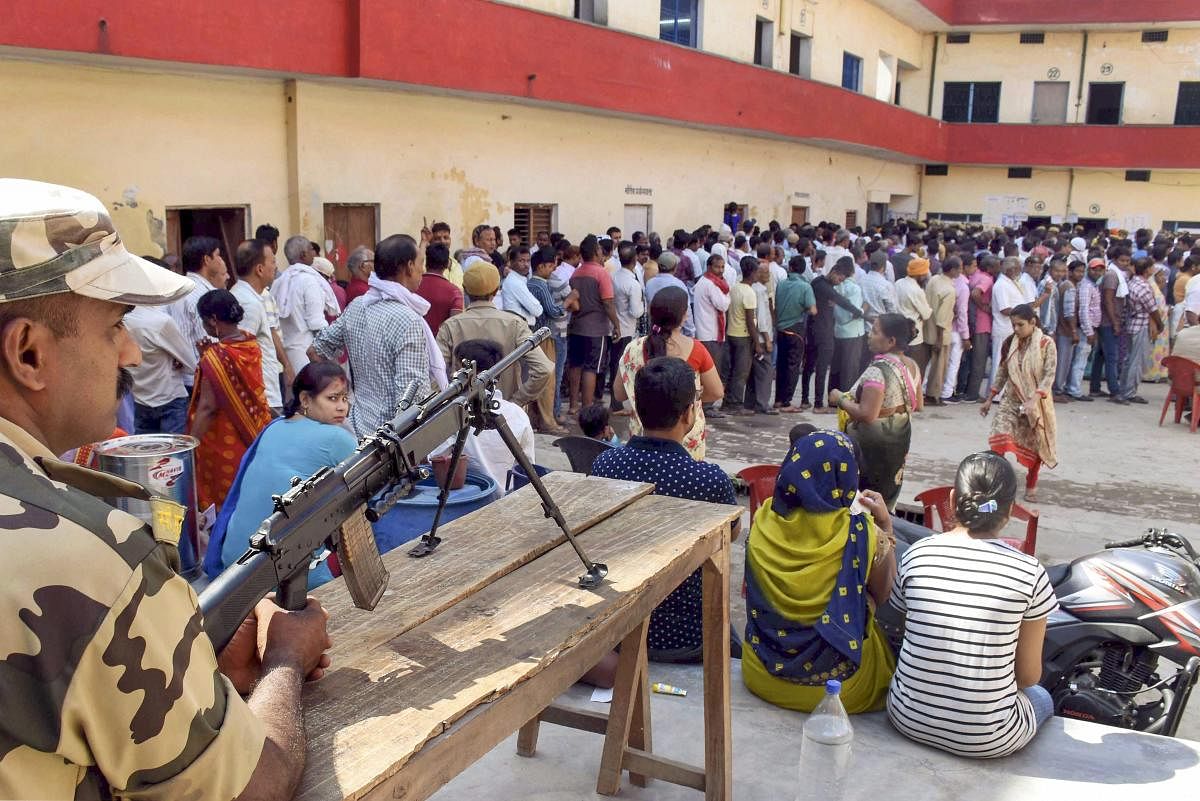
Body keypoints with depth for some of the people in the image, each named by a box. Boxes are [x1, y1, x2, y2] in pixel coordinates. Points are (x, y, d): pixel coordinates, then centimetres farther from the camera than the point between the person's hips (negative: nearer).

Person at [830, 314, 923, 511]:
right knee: (886, 502, 20)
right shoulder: (912, 366, 2)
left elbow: (867, 414, -29)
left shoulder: (877, 370, -24)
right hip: (901, 440, 9)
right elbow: (918, 405, 13)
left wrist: (840, 400, -17)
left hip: (873, 444, -9)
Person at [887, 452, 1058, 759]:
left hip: (908, 720, 2)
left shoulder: (915, 554, -7)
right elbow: (1028, 675, -3)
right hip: (986, 740, -2)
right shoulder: (1030, 572, -13)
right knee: (1042, 698, 32)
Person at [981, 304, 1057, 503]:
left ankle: (1031, 486, 33)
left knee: (1034, 445, 11)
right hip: (1011, 401, 2)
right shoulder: (1009, 343, 1)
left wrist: (1034, 400, -28)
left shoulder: (1046, 344, -11)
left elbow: (1049, 376, -16)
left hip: (1036, 403, -2)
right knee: (1000, 436, -19)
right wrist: (990, 399, 11)